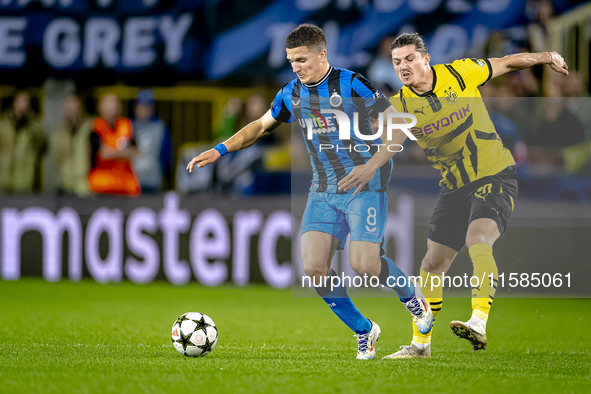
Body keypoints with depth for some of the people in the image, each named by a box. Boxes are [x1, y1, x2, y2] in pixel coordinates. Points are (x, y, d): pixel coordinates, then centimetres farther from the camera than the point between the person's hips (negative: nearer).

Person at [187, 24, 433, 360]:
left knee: (363, 265, -19)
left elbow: (399, 126, -10)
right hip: (324, 190, 5)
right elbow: (262, 126, 22)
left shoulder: (351, 85, -12)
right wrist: (220, 150, 12)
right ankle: (364, 332, 9)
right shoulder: (292, 94, 5)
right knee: (314, 268, -11)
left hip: (365, 186, -5)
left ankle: (411, 295, 15)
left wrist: (372, 166, -22)